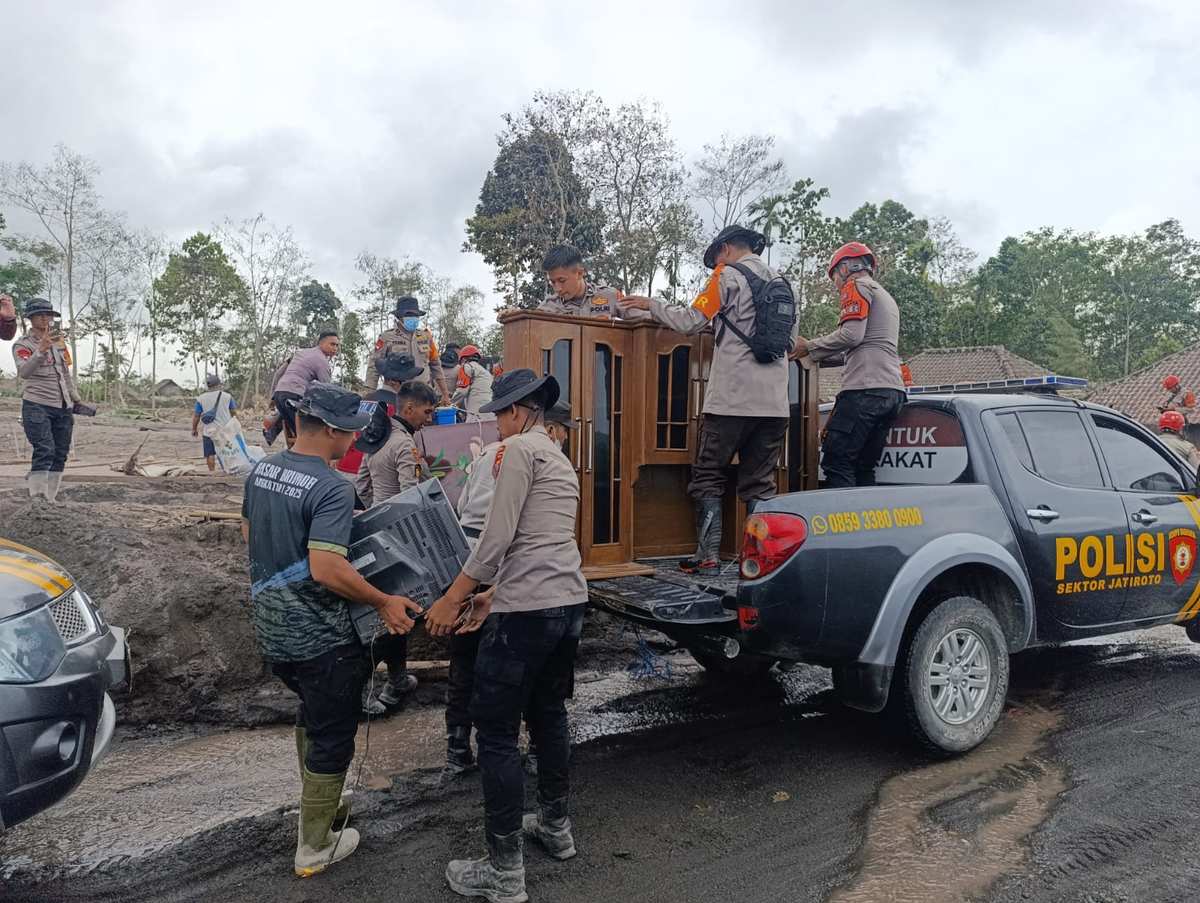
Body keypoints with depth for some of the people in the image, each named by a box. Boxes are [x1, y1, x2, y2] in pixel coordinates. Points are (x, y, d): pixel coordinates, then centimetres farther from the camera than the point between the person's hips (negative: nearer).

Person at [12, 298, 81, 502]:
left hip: (64, 408, 6)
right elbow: (24, 372, -24)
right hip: (37, 406, -6)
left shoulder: (59, 341, 14)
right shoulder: (22, 344, -5)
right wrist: (41, 350, -38)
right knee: (45, 451, -17)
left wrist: (75, 399, 23)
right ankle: (36, 499, -15)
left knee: (61, 454, 6)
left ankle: (50, 499, 13)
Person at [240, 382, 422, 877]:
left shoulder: (261, 469, 2)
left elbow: (248, 531, 17)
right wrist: (383, 602, -21)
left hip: (270, 629, 8)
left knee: (311, 713, 29)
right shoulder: (332, 489, -24)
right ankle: (314, 847, 22)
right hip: (318, 637, -8)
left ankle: (316, 805, 44)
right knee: (332, 736, 9)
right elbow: (326, 569, -31)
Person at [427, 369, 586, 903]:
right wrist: (492, 595, 24)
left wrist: (452, 599, -10)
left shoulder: (519, 448, -7)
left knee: (497, 732, 0)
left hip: (528, 609, -9)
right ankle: (555, 827, 36)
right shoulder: (561, 462, 21)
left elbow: (498, 535, -15)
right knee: (549, 715, 22)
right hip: (569, 601, 9)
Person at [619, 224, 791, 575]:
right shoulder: (778, 281, 19)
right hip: (774, 402, 6)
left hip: (732, 398, -6)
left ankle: (708, 556, 0)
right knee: (760, 484, 9)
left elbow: (690, 322, -6)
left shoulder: (728, 276, 0)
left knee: (708, 477, 3)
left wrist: (651, 305, 8)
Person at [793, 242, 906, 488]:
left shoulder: (857, 286, 3)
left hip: (866, 388, -9)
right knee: (864, 468, 7)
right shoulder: (887, 298, 31)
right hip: (894, 391, 9)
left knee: (836, 462, -11)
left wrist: (810, 347, -1)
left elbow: (851, 334, -12)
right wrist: (817, 355, 29)